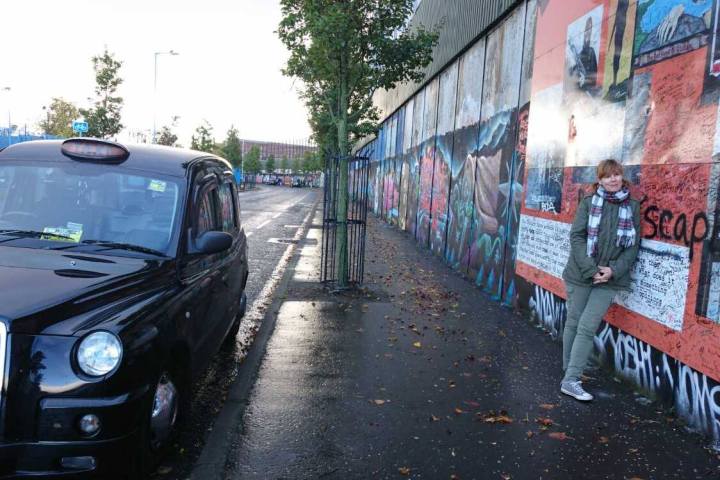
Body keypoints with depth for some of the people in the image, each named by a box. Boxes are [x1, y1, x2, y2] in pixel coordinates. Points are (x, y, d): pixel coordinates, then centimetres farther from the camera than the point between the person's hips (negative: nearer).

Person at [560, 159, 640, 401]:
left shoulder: (632, 206, 4)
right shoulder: (588, 202, 0)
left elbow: (633, 245, 3)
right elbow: (576, 236, -6)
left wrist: (614, 270, -11)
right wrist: (590, 269, -15)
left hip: (609, 278, 0)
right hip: (580, 273, 0)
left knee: (587, 328, -6)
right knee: (573, 323, 7)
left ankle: (571, 380, 0)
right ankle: (569, 375, 20)